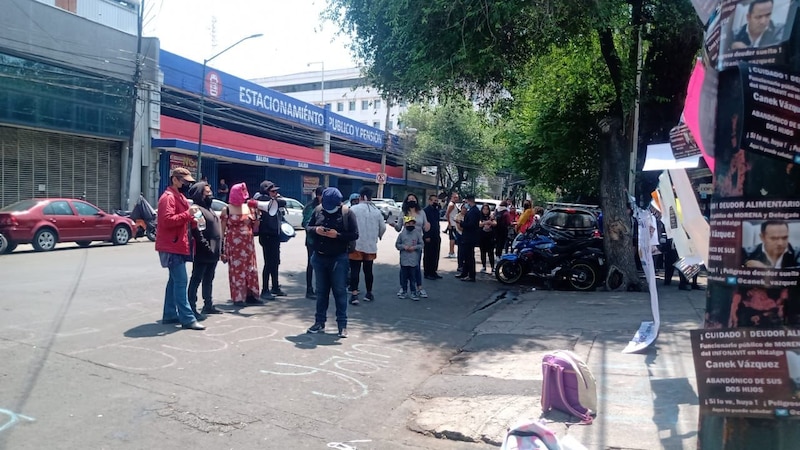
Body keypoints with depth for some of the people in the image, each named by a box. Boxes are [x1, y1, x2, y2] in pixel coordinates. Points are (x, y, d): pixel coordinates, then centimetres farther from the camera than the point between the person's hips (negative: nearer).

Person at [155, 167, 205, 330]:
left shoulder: (179, 197, 18)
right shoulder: (168, 197, -14)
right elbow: (167, 220, -25)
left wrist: (192, 219, 6)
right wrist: (188, 213, -25)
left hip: (178, 246, 11)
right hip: (172, 247, -11)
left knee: (175, 281, 14)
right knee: (181, 282, -12)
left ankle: (170, 314, 21)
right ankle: (187, 319, -12)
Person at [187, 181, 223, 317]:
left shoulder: (209, 209, 20)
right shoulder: (197, 209, -12)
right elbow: (196, 231, -23)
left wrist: (218, 249, 17)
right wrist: (206, 246, -24)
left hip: (213, 253, 10)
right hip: (202, 253, -10)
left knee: (208, 280, 17)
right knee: (196, 280, -5)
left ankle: (208, 305, 26)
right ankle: (192, 308, -1)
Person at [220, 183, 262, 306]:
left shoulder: (248, 208, 9)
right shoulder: (227, 209, -2)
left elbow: (254, 228, 14)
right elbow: (222, 229, -1)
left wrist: (256, 216, -4)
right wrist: (222, 247, -6)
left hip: (248, 244, 4)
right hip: (233, 244, -4)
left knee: (250, 269, 4)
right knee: (236, 269, -3)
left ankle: (250, 296, 11)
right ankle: (238, 298, 2)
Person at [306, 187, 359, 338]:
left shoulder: (347, 213, -8)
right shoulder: (318, 210, 3)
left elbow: (355, 235, -8)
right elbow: (308, 227, 11)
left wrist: (337, 235, -22)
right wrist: (315, 229, -12)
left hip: (338, 259, -4)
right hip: (319, 258, 4)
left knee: (340, 291, 0)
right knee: (321, 291, 13)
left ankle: (342, 324, 8)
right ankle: (319, 322, 24)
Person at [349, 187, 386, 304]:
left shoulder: (353, 209, -9)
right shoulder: (376, 211, 4)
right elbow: (383, 227, 9)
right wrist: (378, 236, 29)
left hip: (356, 245, -4)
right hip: (371, 245, 4)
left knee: (355, 270, 0)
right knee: (368, 270, 14)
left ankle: (354, 294, -7)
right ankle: (369, 293, 24)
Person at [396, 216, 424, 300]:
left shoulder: (417, 234, 0)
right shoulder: (402, 234, 2)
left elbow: (421, 244, 4)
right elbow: (397, 244, 7)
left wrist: (414, 247, -12)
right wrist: (404, 247, -10)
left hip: (414, 260, -1)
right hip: (404, 260, 1)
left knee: (413, 277, 2)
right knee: (404, 276, 9)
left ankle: (413, 292, 9)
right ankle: (404, 291, 21)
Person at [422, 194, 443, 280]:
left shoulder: (436, 210, 14)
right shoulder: (426, 210, -10)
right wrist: (426, 236, -17)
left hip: (436, 237, 8)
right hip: (429, 237, -8)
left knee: (435, 256, 11)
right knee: (428, 256, 1)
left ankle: (433, 272, 20)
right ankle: (427, 273, 8)